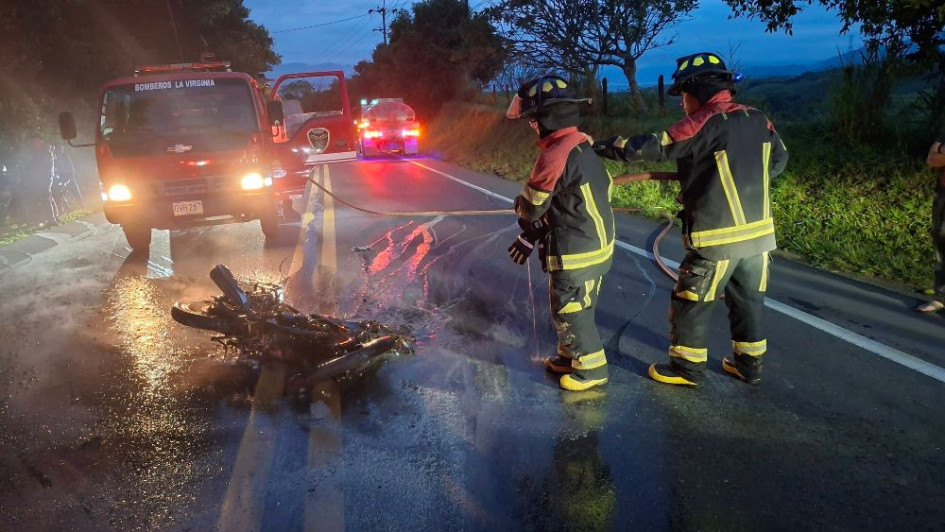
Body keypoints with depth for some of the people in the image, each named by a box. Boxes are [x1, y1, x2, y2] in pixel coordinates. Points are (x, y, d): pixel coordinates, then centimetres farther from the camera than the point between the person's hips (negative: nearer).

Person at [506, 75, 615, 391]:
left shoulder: (555, 155, -24)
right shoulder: (583, 146, 6)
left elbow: (530, 208, -14)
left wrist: (522, 211, 10)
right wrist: (530, 237, 13)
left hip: (576, 255, -9)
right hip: (598, 245, 9)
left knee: (570, 314, 8)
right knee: (573, 309, 23)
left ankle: (592, 369, 21)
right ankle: (570, 357, 38)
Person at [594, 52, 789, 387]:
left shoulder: (702, 125, -16)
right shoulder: (758, 120, 4)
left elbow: (652, 147, -14)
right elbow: (778, 160, 15)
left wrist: (603, 147, -4)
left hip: (718, 238, -7)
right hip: (758, 231, 7)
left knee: (690, 302, 8)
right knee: (747, 300, 19)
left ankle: (687, 368, 17)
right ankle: (749, 363, 29)